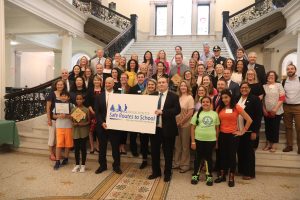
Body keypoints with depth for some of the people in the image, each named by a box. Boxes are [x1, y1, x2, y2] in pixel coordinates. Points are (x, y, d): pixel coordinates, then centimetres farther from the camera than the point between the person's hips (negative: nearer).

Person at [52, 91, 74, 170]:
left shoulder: (70, 105, -1)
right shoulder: (57, 104, 5)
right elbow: (54, 115, 6)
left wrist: (67, 116, -20)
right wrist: (58, 116, -13)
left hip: (68, 126, -1)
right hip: (59, 126, 1)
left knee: (67, 143, 8)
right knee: (59, 144, -2)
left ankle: (66, 158, 26)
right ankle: (57, 161, 3)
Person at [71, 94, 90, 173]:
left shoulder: (86, 110, -4)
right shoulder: (73, 109, 3)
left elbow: (89, 121, -1)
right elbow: (71, 120, 7)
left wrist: (84, 124, -18)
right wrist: (74, 123, -13)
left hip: (84, 132, -2)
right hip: (76, 132, 2)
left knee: (83, 148, 6)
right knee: (76, 149, 10)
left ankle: (83, 165, 20)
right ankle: (77, 165, 24)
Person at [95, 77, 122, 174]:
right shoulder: (99, 96, 5)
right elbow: (97, 112, 1)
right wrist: (101, 123, -11)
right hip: (102, 125, 2)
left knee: (115, 146, 7)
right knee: (102, 147, 11)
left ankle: (116, 166, 22)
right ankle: (102, 165, 26)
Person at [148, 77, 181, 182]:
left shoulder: (173, 96, -3)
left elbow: (177, 110, -15)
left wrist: (162, 112, -23)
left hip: (167, 129, -3)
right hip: (154, 128, 4)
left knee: (168, 152, 9)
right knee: (154, 151, 13)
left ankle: (167, 173, 26)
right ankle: (156, 172, 31)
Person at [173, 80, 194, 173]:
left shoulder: (190, 98, -7)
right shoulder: (178, 97, 6)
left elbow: (190, 113, -13)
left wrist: (181, 122, -13)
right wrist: (176, 122, -1)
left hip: (185, 124, -5)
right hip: (177, 124, 5)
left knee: (185, 145, 7)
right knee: (177, 145, 13)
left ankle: (185, 165, 20)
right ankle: (177, 163, 26)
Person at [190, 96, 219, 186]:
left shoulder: (215, 114, 4)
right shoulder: (197, 114, 0)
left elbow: (217, 128, 9)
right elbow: (192, 128, 0)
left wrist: (216, 140, 9)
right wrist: (193, 141, -4)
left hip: (211, 140, 1)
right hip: (199, 140, 0)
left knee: (209, 157, 12)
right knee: (198, 157, 10)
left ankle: (209, 176, 27)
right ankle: (195, 175, 25)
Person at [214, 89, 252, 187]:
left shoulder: (237, 107, -6)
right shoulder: (219, 108, 3)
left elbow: (249, 120, -6)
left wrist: (242, 131, -5)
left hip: (233, 135, -3)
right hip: (222, 135, 3)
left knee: (232, 156, 6)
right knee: (222, 155, 12)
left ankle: (231, 178, 20)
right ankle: (222, 175, 26)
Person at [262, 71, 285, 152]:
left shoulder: (279, 85, 0)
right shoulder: (264, 86, 5)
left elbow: (282, 98, -6)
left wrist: (275, 109, -13)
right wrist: (264, 109, -3)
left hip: (277, 111, -2)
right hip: (266, 112, 2)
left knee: (275, 127, 1)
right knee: (267, 127, 8)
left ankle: (273, 144, 13)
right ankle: (268, 143, 21)